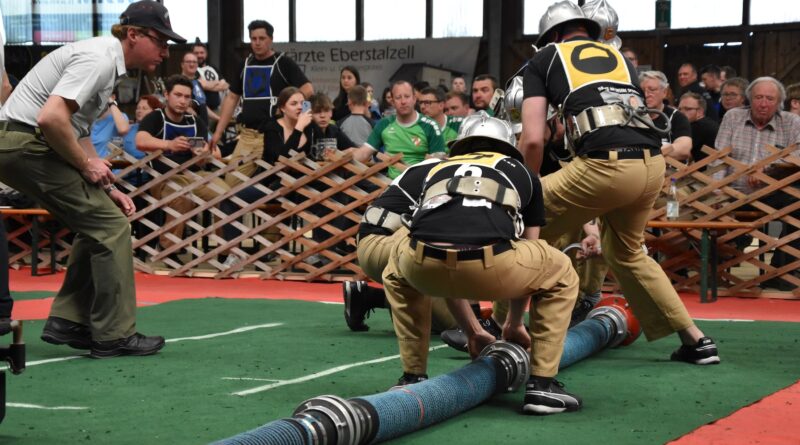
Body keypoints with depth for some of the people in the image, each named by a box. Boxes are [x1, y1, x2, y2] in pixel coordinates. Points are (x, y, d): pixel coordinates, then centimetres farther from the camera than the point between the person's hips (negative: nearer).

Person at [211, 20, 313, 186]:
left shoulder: (283, 63, -2)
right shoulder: (245, 64, 15)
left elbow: (308, 90, -10)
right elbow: (232, 98, 19)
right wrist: (218, 131, 14)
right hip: (246, 135, 6)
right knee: (231, 183, 0)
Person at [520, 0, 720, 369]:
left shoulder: (545, 59, 18)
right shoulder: (618, 58, 31)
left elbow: (533, 140, 6)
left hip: (605, 163, -5)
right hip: (653, 164, 6)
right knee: (626, 254, 28)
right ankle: (695, 340, 26)